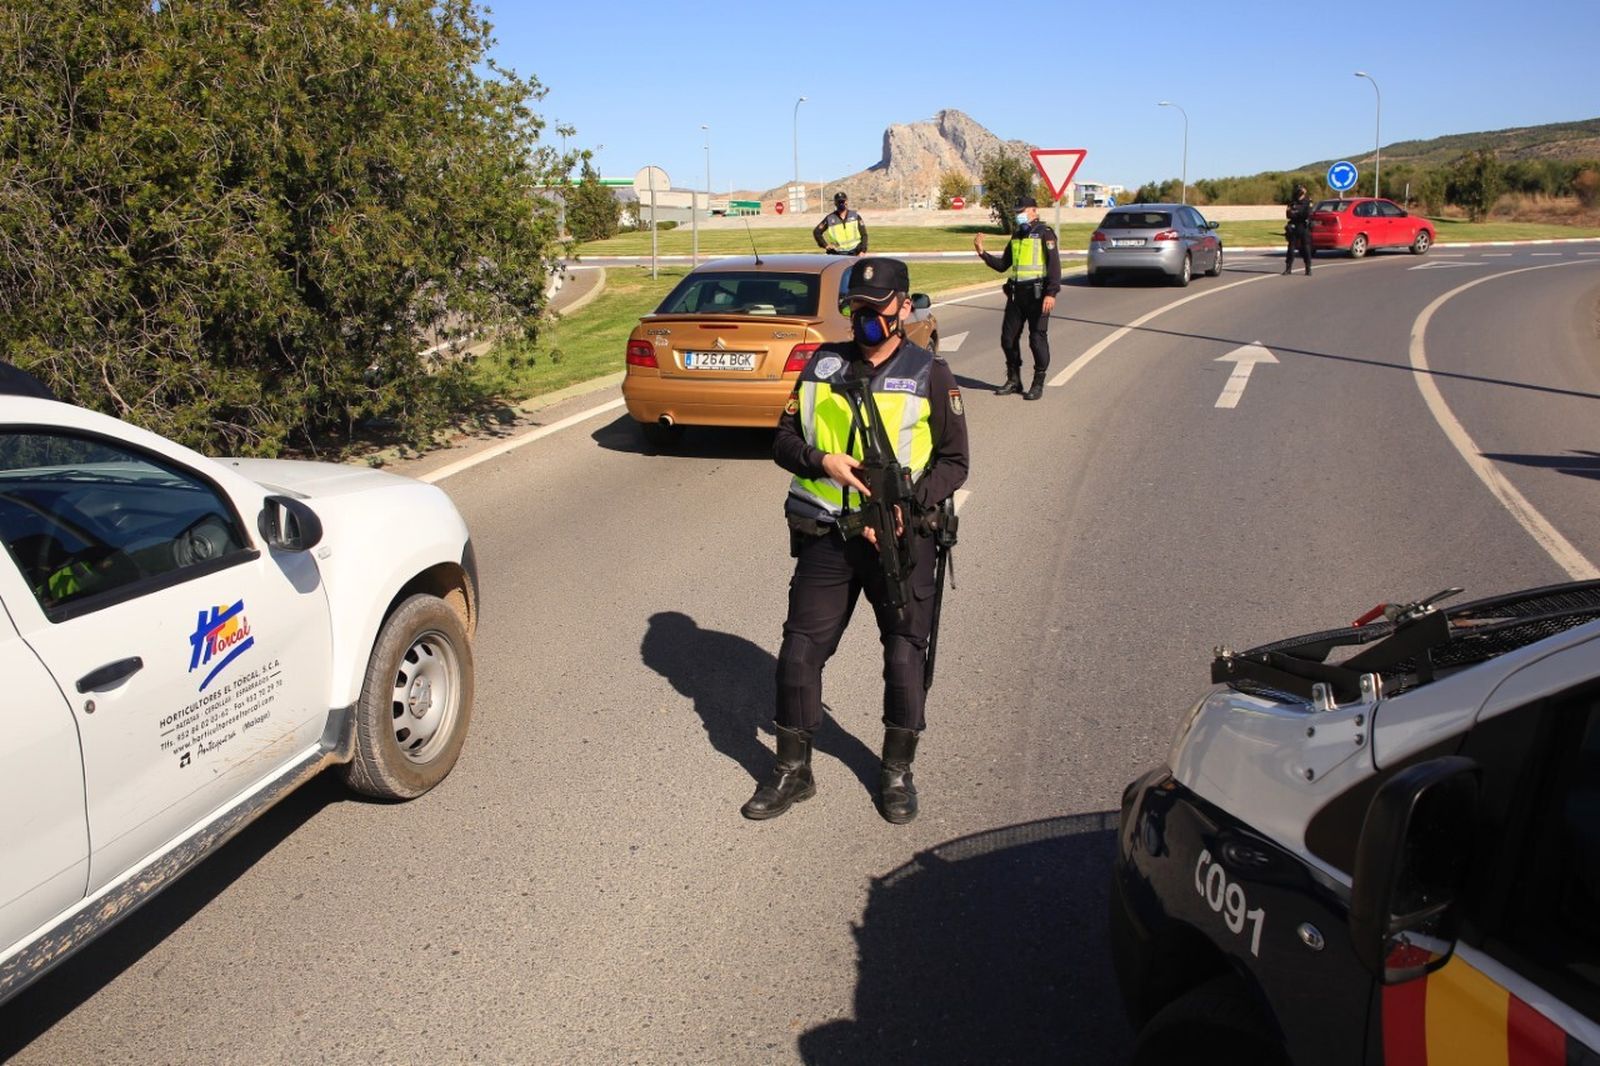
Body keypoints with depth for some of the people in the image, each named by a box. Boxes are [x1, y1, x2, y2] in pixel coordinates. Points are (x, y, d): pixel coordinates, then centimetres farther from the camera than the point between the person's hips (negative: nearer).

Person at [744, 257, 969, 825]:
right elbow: (784, 439, 9)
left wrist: (907, 507, -17)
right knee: (800, 651, 4)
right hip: (826, 537, 3)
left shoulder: (929, 373, -2)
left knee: (905, 655, 5)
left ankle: (897, 771, 26)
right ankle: (792, 770, 21)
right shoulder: (823, 365, 7)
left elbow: (953, 461, -1)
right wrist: (822, 461, -13)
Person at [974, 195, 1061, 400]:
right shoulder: (1016, 236, 18)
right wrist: (982, 253, 9)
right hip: (1017, 293, 7)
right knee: (1008, 337, 7)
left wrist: (1051, 293, -21)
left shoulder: (1044, 234, -4)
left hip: (1037, 293, -7)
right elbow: (1002, 265, 21)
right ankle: (1013, 380, 21)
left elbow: (1054, 265, -12)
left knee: (1037, 338, -3)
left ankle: (1038, 384, 6)